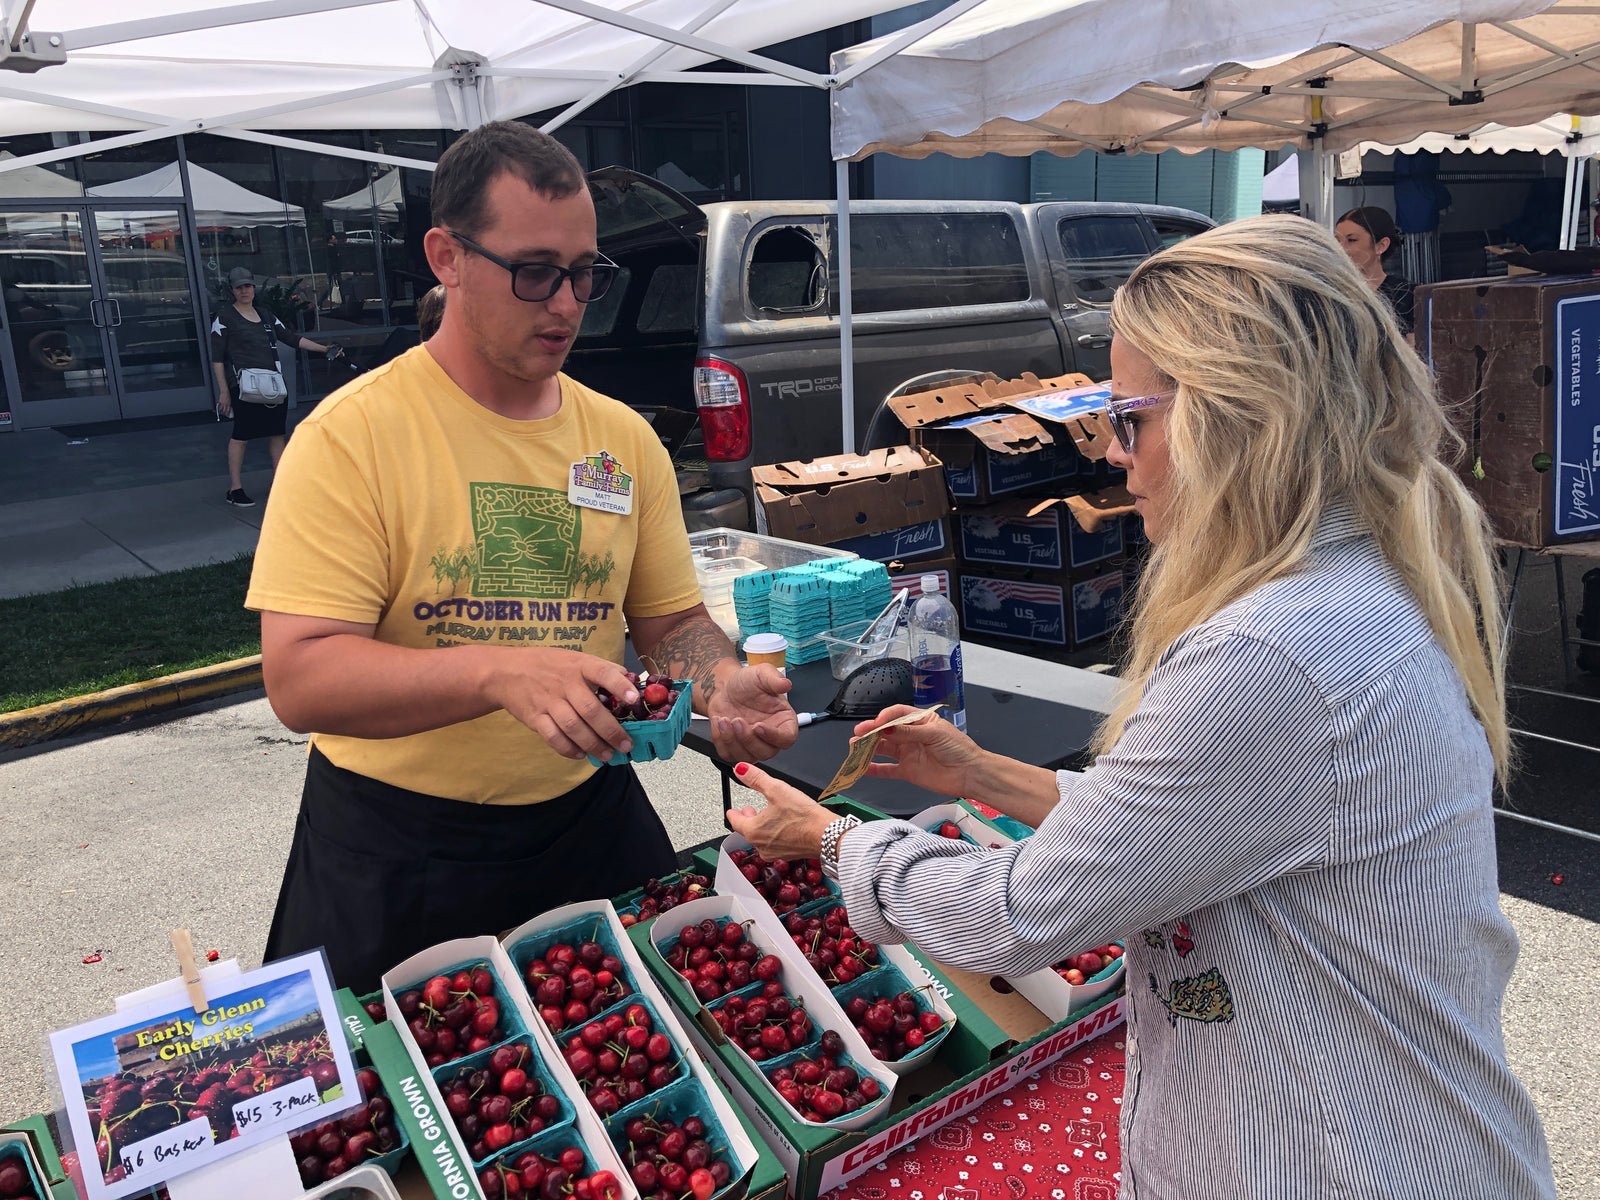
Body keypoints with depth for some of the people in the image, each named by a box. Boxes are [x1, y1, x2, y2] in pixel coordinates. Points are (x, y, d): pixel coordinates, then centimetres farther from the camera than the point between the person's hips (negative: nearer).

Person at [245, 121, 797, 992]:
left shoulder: (625, 438, 2)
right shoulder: (353, 434, -14)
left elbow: (671, 620, 8)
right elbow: (299, 676, -20)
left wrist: (721, 684, -14)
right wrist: (502, 672, -35)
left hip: (589, 822, 4)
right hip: (394, 854, -4)